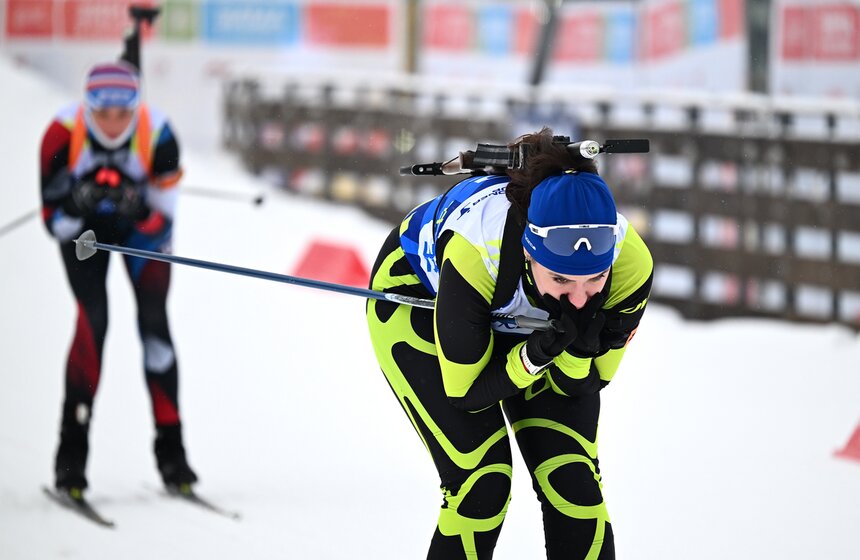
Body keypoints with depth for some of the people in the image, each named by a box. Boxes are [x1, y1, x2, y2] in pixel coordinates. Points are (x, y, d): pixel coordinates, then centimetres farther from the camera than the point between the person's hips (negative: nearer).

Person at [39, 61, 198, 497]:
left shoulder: (157, 134, -30)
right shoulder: (63, 134, -31)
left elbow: (162, 219, -21)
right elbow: (54, 222, -24)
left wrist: (139, 207, -40)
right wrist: (77, 201, -43)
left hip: (141, 225, 1)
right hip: (82, 226, -1)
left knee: (154, 320, -12)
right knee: (92, 320, -18)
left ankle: (170, 448, -5)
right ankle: (72, 452, -13)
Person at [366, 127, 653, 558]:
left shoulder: (630, 263, -33)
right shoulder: (475, 249, -44)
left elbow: (579, 388, -16)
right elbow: (466, 391, -28)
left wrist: (580, 349, -38)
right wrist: (536, 354, -44)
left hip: (530, 323, 3)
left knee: (572, 479, -8)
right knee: (483, 481, -17)